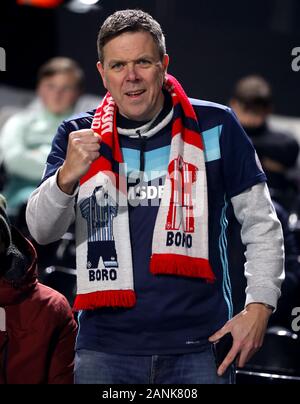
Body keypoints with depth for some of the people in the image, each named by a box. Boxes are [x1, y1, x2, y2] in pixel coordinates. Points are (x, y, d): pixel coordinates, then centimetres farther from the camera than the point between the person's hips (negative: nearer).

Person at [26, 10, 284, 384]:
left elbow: (261, 223, 6)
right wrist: (67, 177, -22)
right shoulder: (79, 135, 5)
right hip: (105, 349, 1)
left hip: (198, 345, -1)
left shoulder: (213, 126, 1)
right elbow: (41, 230, -3)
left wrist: (259, 307, -3)